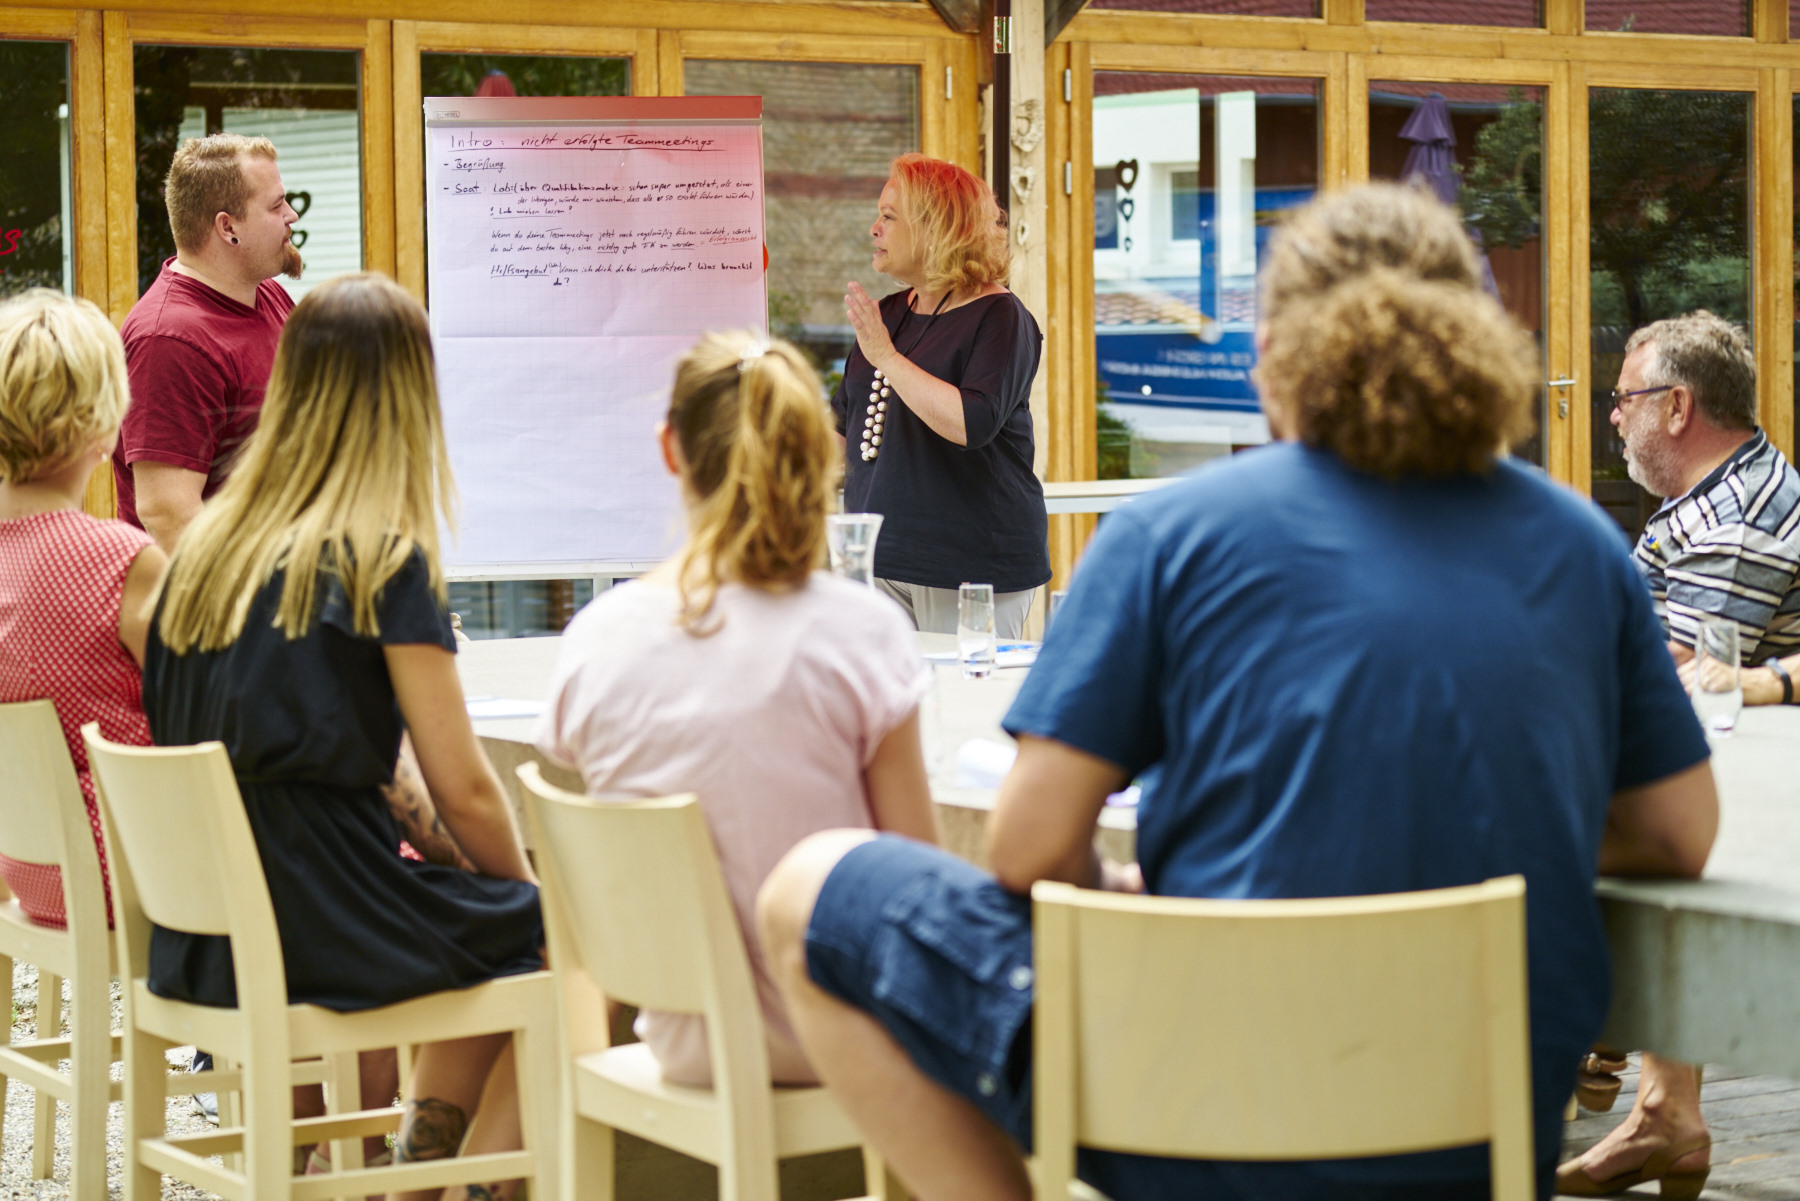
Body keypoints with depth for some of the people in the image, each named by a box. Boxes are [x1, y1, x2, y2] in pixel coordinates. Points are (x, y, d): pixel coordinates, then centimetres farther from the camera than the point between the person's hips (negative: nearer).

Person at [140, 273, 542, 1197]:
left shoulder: (206, 546, 8)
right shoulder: (385, 562, -11)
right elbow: (463, 790, -10)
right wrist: (533, 894, 8)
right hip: (325, 934, -7)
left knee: (485, 923, 26)